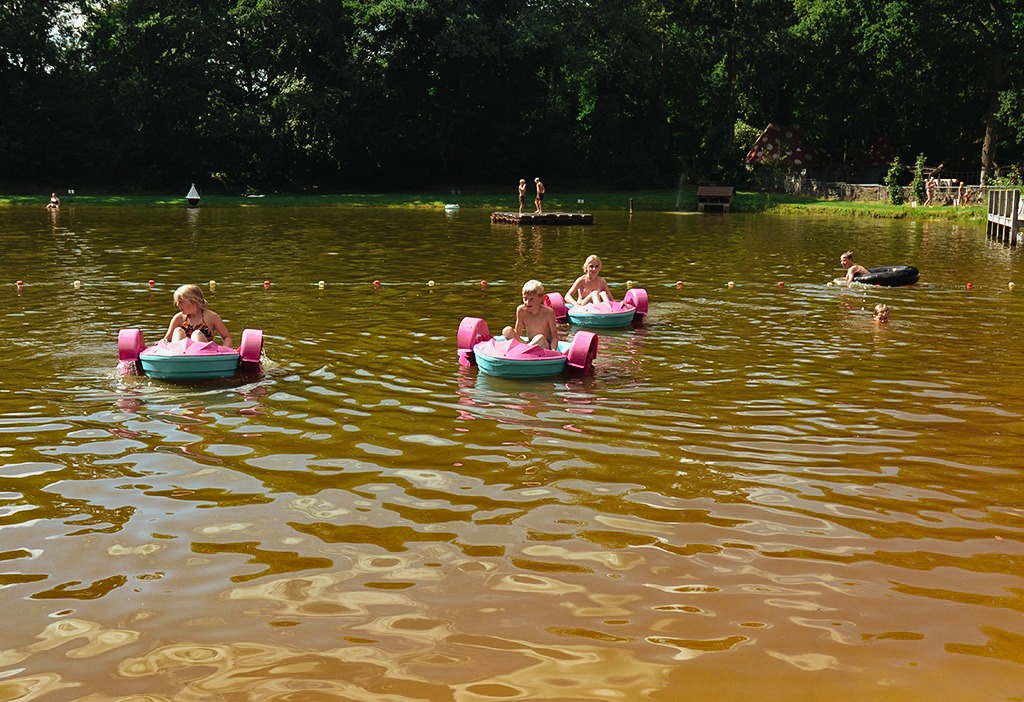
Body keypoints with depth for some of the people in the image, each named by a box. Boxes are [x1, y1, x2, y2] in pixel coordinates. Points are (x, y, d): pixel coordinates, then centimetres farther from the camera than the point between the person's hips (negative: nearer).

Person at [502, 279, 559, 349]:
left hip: (545, 347, -4)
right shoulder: (521, 310, -5)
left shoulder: (548, 312, -15)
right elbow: (517, 334, 4)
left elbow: (555, 337, -13)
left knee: (540, 338, -38)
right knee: (507, 331, -16)